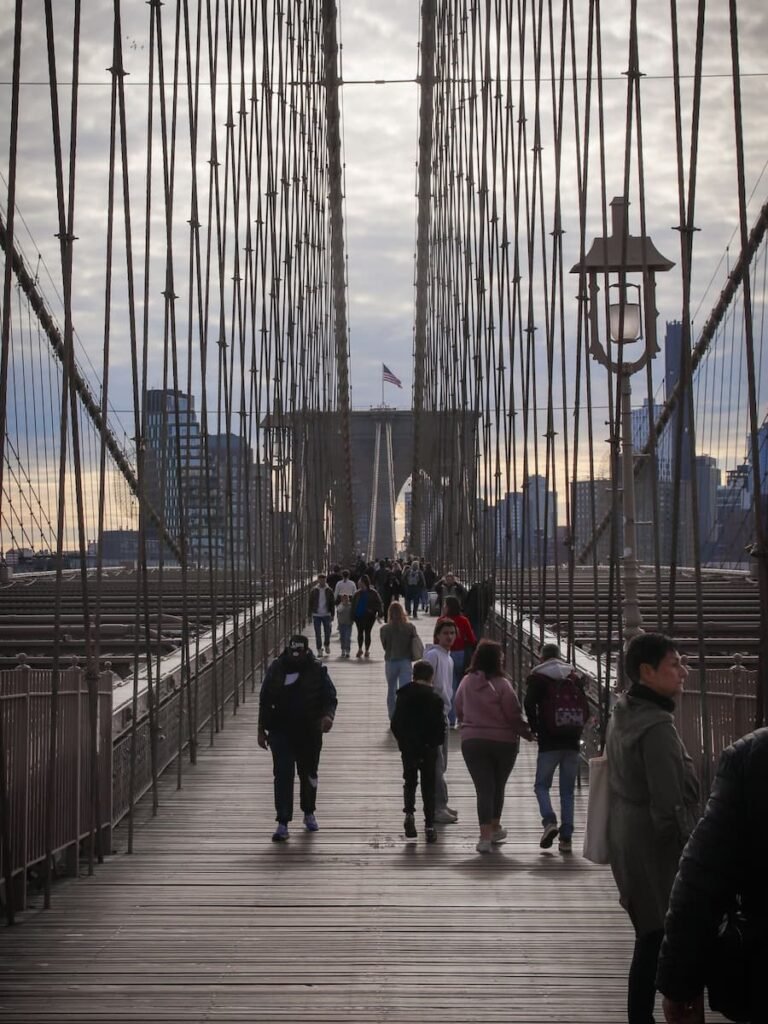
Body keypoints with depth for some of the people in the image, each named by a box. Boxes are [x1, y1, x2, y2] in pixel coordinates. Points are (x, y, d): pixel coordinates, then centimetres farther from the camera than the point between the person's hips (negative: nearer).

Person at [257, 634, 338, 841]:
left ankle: (309, 813, 39)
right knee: (283, 775, -9)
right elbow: (265, 700, 7)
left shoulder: (317, 671, -4)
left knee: (308, 774, 16)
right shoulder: (276, 669, -1)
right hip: (281, 731, -1)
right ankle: (283, 823, -8)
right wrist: (261, 729, 6)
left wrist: (328, 715, -23)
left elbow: (330, 698, -1)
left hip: (309, 733, 1)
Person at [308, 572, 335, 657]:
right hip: (316, 615, 0)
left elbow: (332, 603, 6)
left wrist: (332, 614, 3)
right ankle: (319, 650, 9)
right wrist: (310, 614, 0)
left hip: (326, 614, 0)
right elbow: (310, 603, 5)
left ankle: (327, 645, 31)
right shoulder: (314, 590, 1)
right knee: (318, 634, 1)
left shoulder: (329, 590, 1)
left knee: (327, 632, 5)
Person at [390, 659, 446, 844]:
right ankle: (429, 826, 4)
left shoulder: (403, 695, -2)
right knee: (428, 786, 7)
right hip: (429, 747, -2)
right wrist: (437, 742, 7)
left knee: (409, 781, 17)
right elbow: (440, 726, -11)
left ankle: (409, 812, -9)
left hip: (408, 747, 2)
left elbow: (395, 724, 0)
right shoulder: (435, 698, -11)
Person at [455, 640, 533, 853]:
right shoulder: (501, 684, -14)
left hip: (472, 741, 2)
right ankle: (495, 828, 34)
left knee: (483, 788, 0)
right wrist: (528, 733, 4)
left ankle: (485, 835, -13)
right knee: (498, 786, 18)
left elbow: (459, 711, 10)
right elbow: (514, 715, -12)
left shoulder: (466, 683, -1)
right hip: (504, 741, -2)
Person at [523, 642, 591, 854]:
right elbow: (586, 710, 7)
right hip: (572, 743, 3)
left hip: (549, 742, -3)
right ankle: (566, 837, 3)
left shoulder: (538, 678, 0)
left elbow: (529, 706, -10)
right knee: (567, 790, 9)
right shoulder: (576, 677, 11)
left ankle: (549, 821, -15)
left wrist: (535, 729, 5)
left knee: (542, 785, 9)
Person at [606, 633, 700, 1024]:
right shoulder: (656, 726, -20)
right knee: (659, 941, -4)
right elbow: (671, 806, -21)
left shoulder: (622, 715, 9)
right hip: (656, 848, -9)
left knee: (650, 939, 15)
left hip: (628, 842, 9)